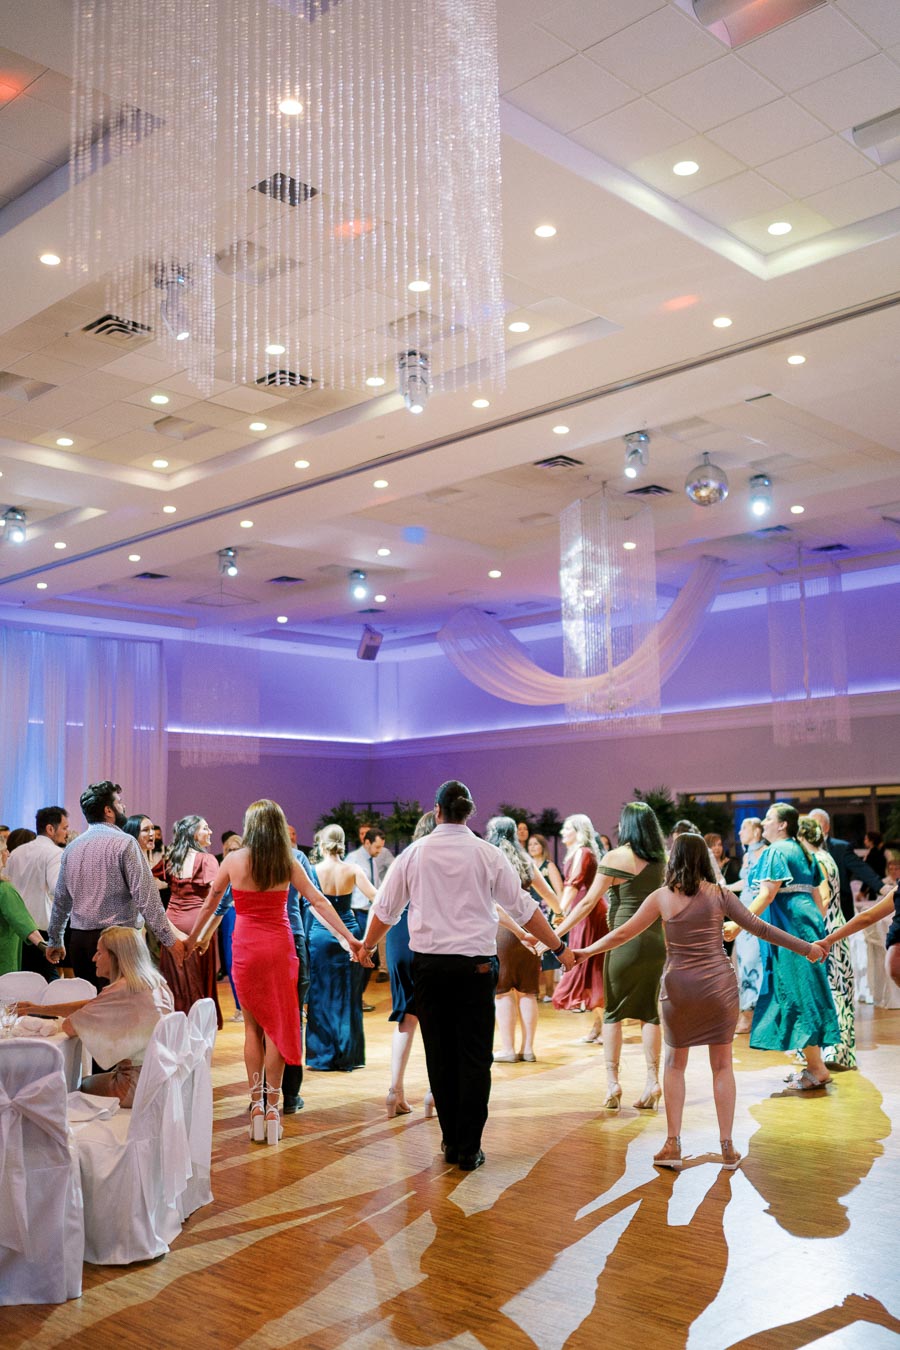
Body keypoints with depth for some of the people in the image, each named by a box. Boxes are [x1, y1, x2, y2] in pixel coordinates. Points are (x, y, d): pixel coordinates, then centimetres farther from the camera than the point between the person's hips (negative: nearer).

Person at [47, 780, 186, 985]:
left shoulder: (71, 848, 11)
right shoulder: (124, 843, -9)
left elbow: (61, 900, 19)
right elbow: (146, 898, -14)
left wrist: (54, 941, 31)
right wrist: (169, 939, -11)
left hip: (78, 940, 7)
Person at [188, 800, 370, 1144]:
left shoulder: (233, 860, -3)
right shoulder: (288, 863, -2)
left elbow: (210, 904, 6)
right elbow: (318, 902, -2)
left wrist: (194, 938, 21)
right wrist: (350, 938, 1)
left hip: (246, 947, 0)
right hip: (279, 947, 0)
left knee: (253, 1026, 10)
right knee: (278, 1026, 6)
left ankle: (256, 1105, 10)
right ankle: (272, 1107, 6)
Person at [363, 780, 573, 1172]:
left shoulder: (414, 853, 3)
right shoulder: (486, 854, 0)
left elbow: (385, 908, 11)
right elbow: (523, 908, 4)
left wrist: (366, 946, 29)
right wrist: (559, 948, 14)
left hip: (428, 963, 2)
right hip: (474, 963, -1)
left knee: (439, 1055, 10)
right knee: (473, 1058, 4)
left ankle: (451, 1143, 16)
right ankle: (469, 1149, 5)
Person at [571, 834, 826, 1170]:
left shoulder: (661, 897, -2)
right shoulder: (719, 895, -1)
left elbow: (623, 933, 2)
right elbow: (759, 927, 1)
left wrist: (586, 952, 15)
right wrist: (807, 948, 10)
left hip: (678, 987, 0)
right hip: (719, 984, 0)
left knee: (675, 1064, 14)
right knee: (722, 1065, 11)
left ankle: (673, 1145, 12)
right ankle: (727, 1148, 13)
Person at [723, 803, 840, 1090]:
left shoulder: (776, 852, -11)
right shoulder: (802, 851, 16)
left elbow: (766, 896, -19)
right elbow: (816, 895, 18)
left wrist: (737, 924, -20)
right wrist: (817, 925, 25)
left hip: (788, 928, -9)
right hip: (808, 925, 9)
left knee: (797, 995, -5)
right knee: (805, 994, 12)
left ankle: (817, 1069, -1)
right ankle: (813, 1064, 17)